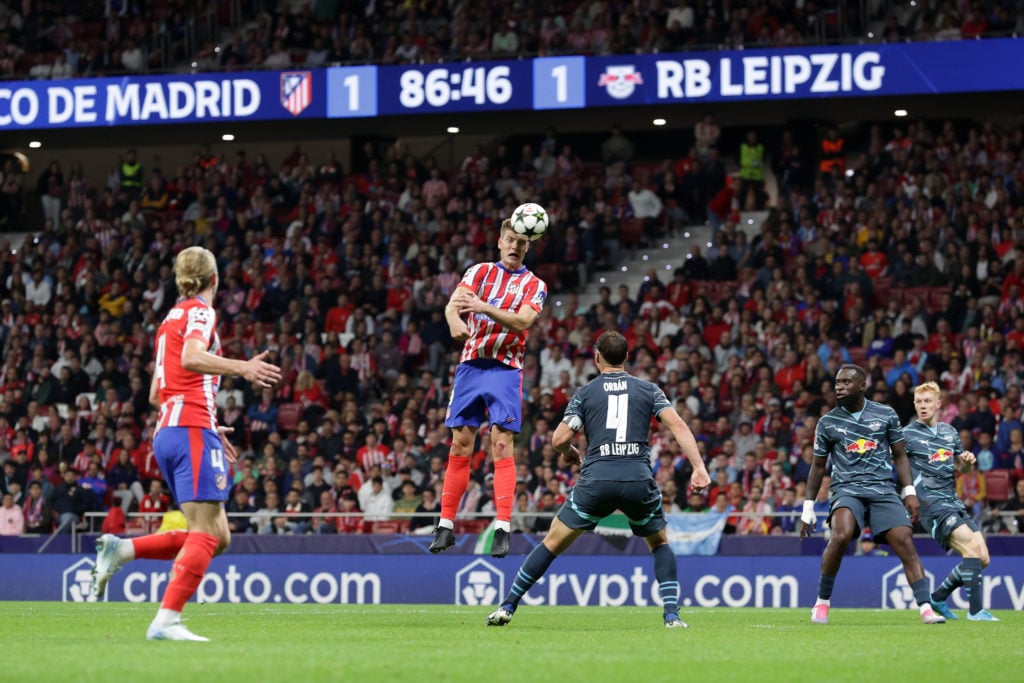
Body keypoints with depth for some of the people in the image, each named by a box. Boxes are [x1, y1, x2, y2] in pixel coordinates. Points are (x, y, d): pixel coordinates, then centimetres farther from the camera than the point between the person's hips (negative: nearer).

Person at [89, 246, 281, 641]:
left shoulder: (172, 319, 23)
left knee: (217, 536, 8)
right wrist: (240, 368, -33)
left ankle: (121, 549, 2)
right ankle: (166, 621, -20)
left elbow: (156, 394, 26)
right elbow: (191, 358, -23)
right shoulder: (200, 312, -2)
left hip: (167, 432, 9)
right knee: (206, 535, -12)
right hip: (193, 430, -9)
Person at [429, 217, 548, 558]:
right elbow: (454, 302, -9)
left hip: (505, 371, -2)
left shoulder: (534, 285, 4)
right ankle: (446, 525, 7)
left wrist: (484, 308, -32)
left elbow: (522, 322, -15)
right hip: (470, 365, 2)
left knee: (502, 446, -11)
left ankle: (502, 528, -14)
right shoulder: (480, 271, 9)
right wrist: (455, 320, -34)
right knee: (460, 446, 2)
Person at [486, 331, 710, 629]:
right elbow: (678, 425, 0)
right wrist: (699, 467, -4)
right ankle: (672, 613, 8)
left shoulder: (585, 393, 10)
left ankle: (507, 607, 10)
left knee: (553, 543, 11)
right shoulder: (647, 389, 13)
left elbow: (559, 439, 2)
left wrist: (569, 453, 25)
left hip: (596, 480, -1)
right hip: (639, 479, 1)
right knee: (660, 543, 23)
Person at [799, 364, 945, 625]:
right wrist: (808, 509, 15)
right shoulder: (827, 423, 8)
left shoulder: (886, 415, 7)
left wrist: (909, 492, 3)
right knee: (841, 535, -29)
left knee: (905, 541, -17)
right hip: (846, 488, -1)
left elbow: (900, 456, 14)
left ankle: (926, 608, -16)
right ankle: (822, 602, -13)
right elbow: (818, 466, 16)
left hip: (883, 489, 1)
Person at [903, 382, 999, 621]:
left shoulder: (950, 432, 15)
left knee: (982, 558, 0)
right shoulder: (908, 434, -3)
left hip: (954, 502, 7)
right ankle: (975, 610, -22)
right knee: (971, 547, -23)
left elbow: (962, 468, 25)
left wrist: (968, 462, 1)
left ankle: (938, 597, 17)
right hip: (931, 503, -7)